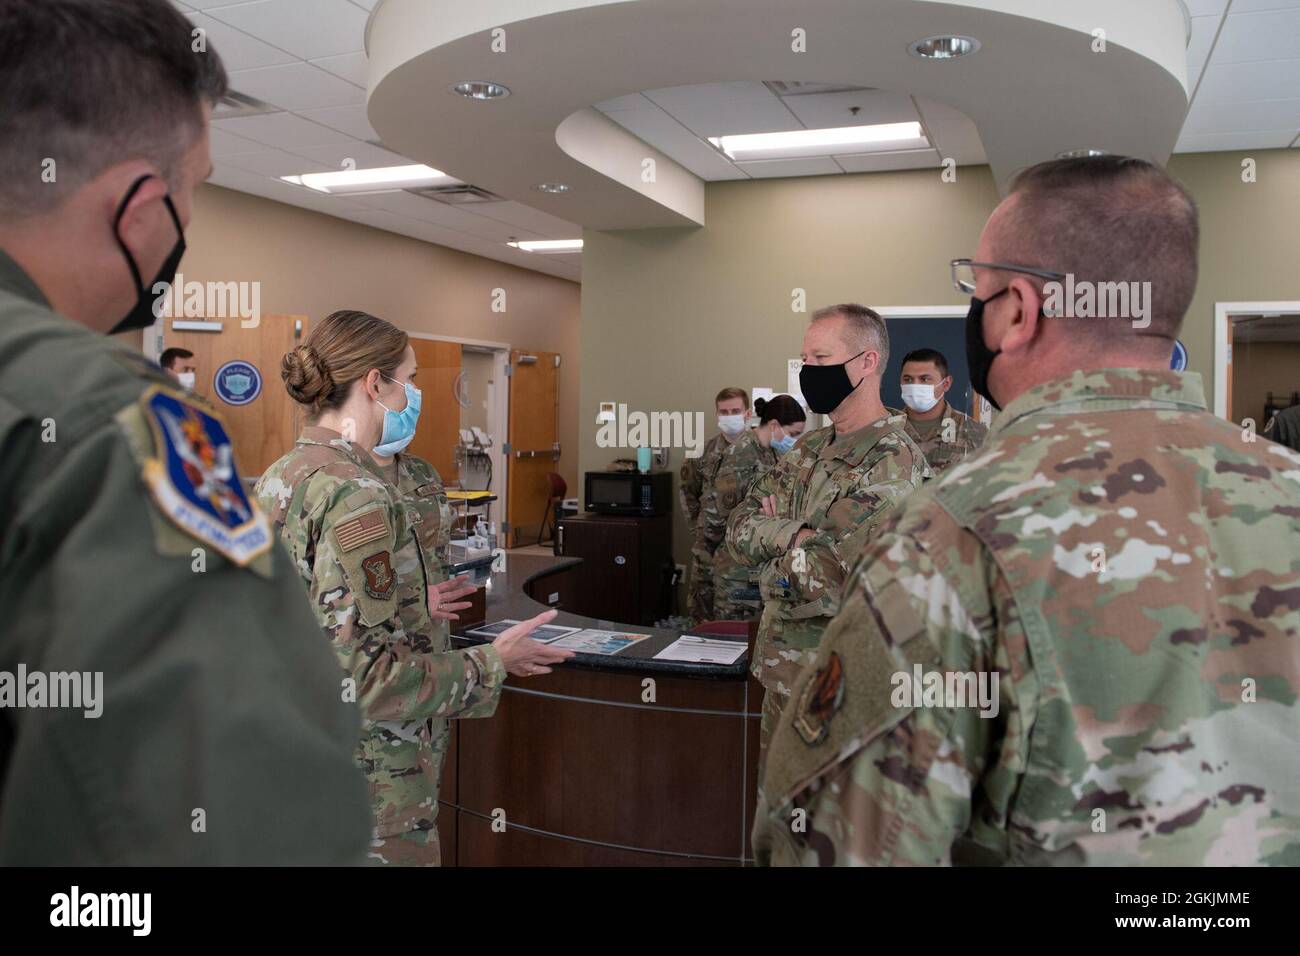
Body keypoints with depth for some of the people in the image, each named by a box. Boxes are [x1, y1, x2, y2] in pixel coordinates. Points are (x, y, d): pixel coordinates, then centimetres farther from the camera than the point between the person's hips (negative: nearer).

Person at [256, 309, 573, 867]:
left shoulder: (280, 478, 5)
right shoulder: (357, 496, -24)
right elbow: (360, 678, -26)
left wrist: (407, 605, 13)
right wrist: (492, 664, -17)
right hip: (369, 790, -9)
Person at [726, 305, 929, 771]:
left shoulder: (895, 465, -19)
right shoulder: (809, 448, 8)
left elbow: (833, 580, -27)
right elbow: (739, 528, 2)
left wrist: (775, 538, -9)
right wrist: (796, 535, -17)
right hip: (780, 672, 8)